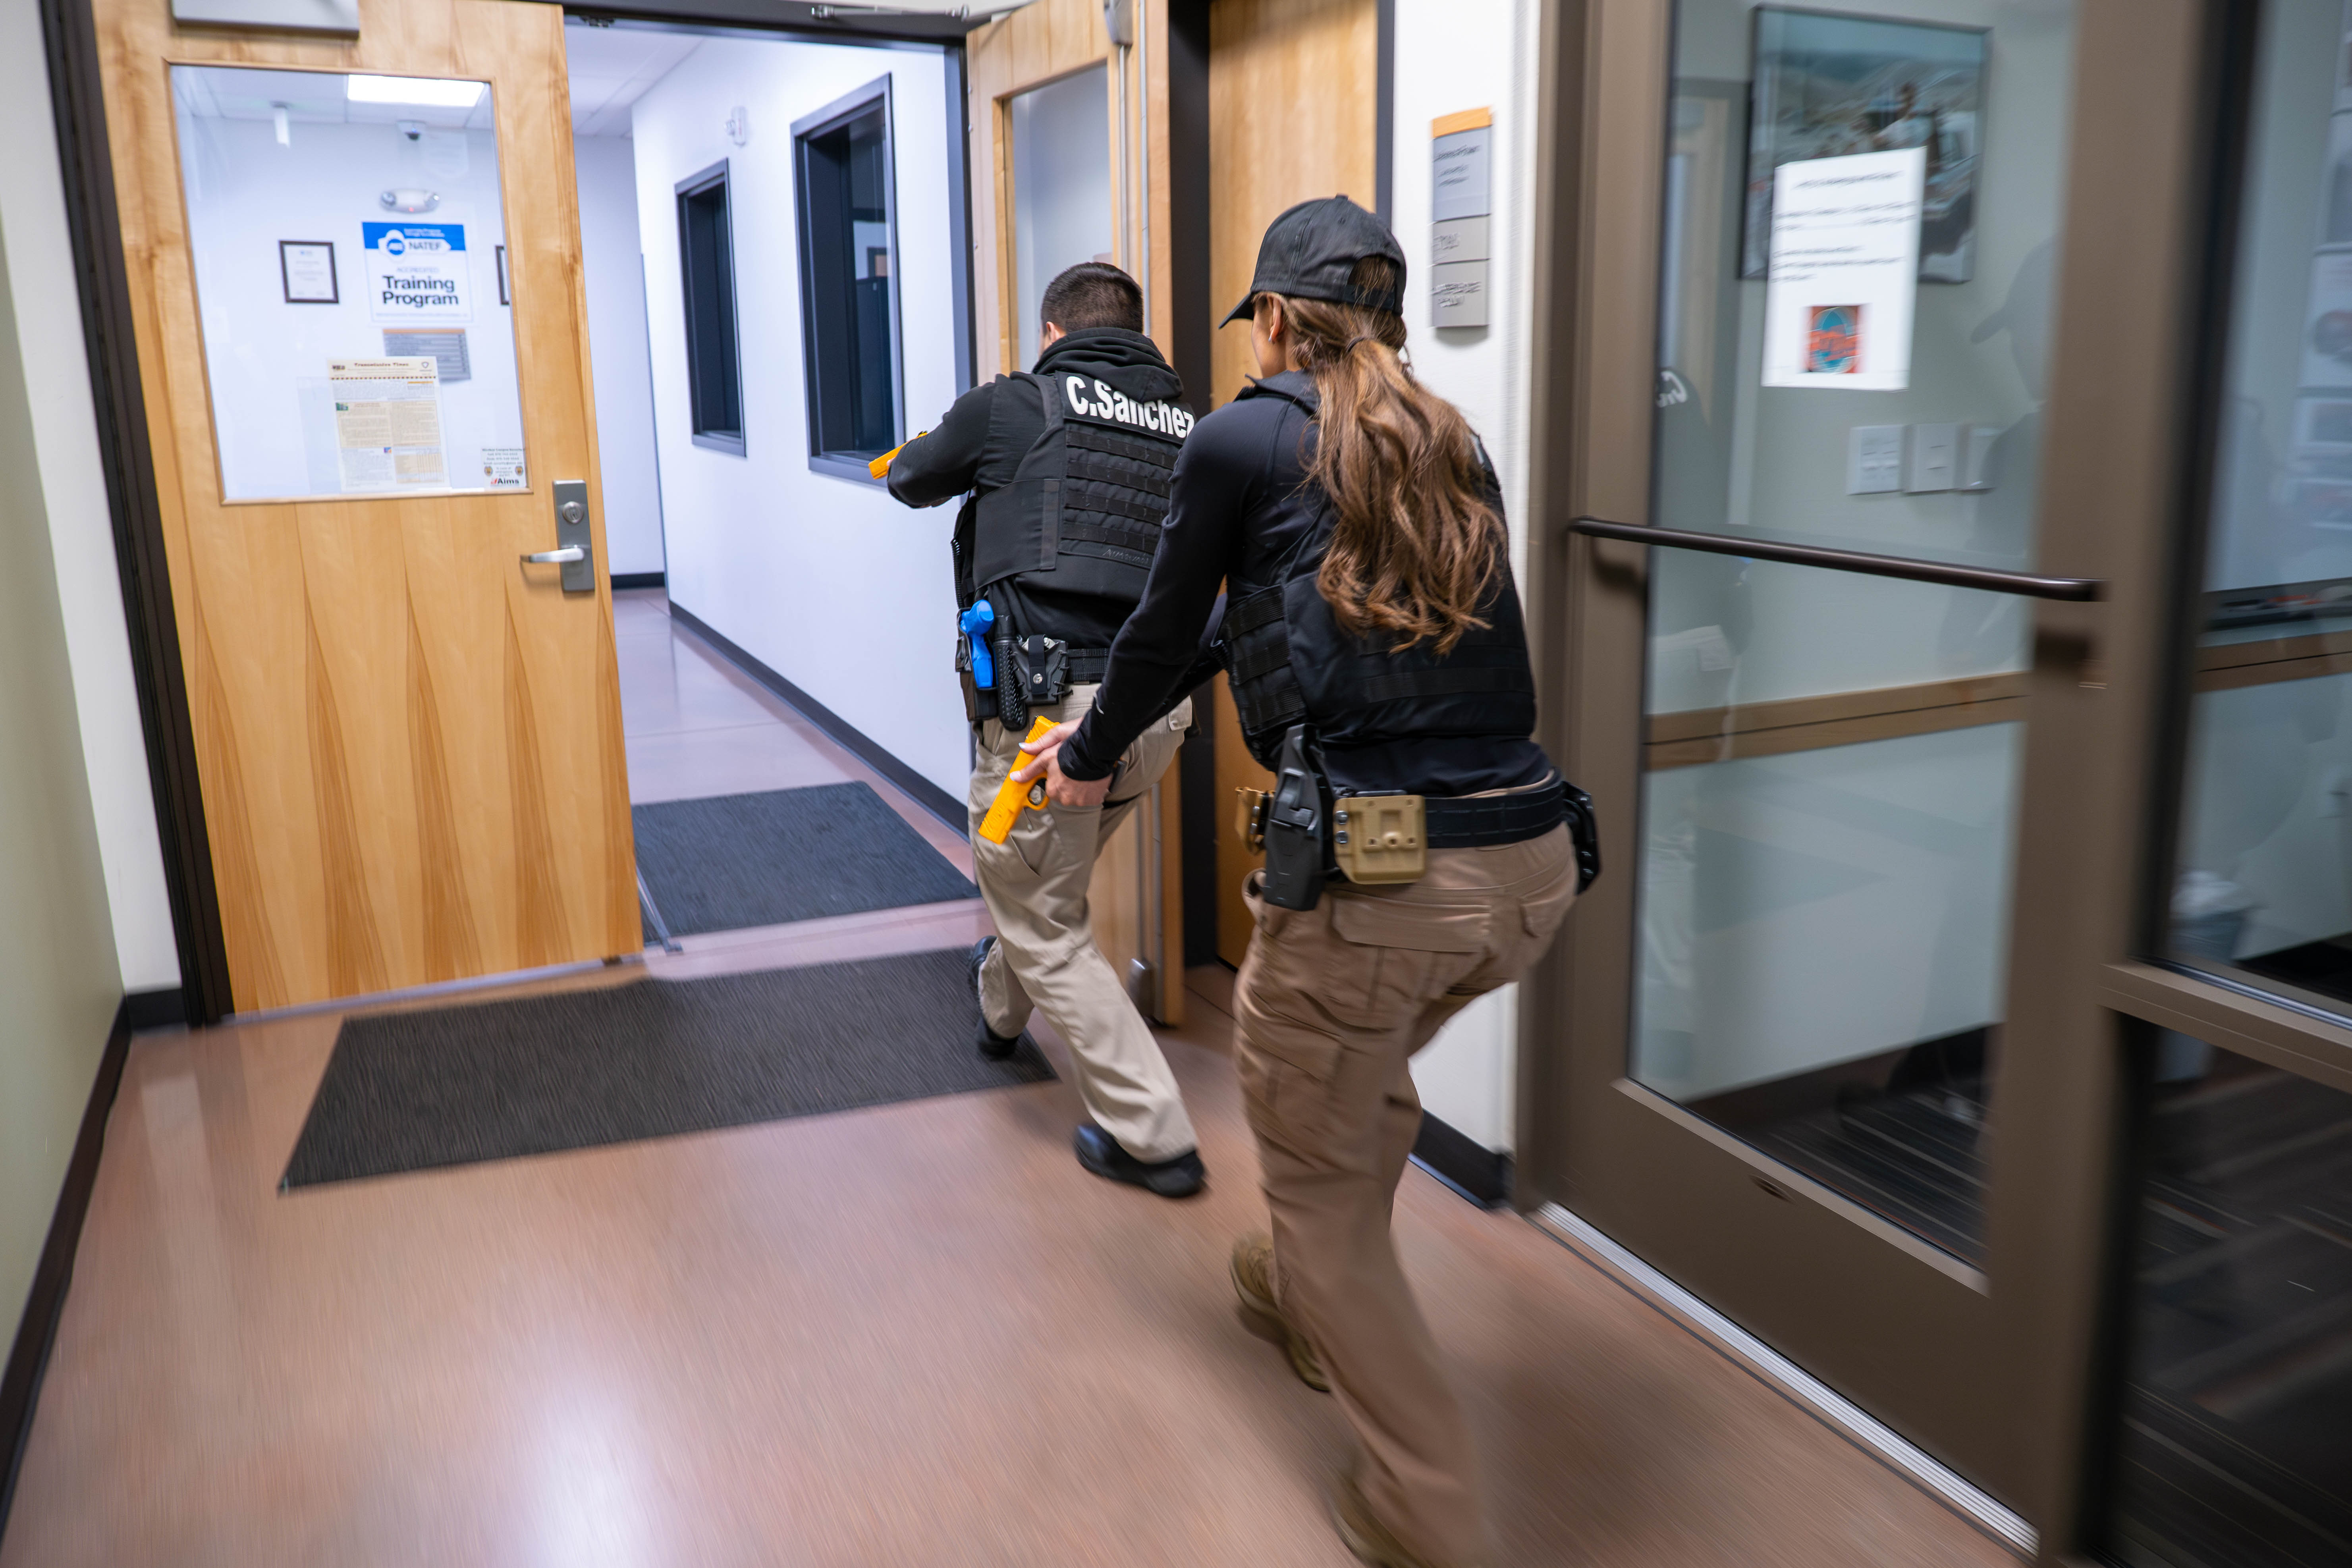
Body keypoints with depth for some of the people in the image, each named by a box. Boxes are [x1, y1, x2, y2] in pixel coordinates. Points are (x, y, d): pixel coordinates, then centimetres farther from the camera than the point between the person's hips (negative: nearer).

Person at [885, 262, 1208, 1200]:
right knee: (1052, 876, 31)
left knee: (1048, 932, 9)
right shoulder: (1186, 426, 11)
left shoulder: (1015, 405, -1)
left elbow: (911, 480, 16)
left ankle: (1151, 1135, 10)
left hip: (1051, 708, -6)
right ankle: (1002, 1006, 57)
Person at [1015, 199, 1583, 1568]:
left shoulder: (1242, 440, 0)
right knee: (1375, 1071, 34)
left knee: (1316, 1177, 16)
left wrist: (1089, 755, 29)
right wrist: (1232, 650, 45)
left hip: (1376, 882, -7)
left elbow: (1167, 641, 10)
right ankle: (1309, 1297, 57)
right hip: (1535, 865, 7)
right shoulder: (1456, 444, 16)